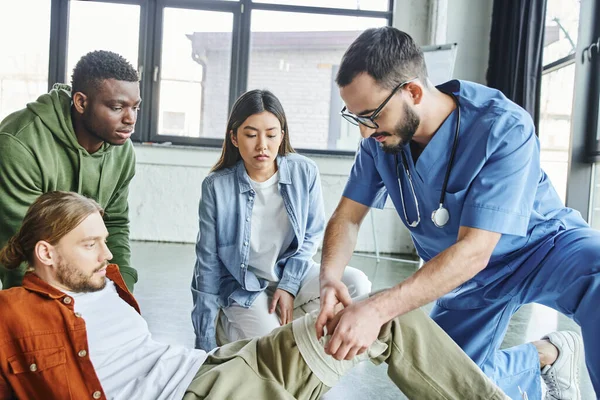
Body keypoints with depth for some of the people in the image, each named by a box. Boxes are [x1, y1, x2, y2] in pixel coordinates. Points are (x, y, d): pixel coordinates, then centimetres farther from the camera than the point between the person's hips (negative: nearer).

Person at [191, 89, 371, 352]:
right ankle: (228, 327, 10)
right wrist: (204, 344, -8)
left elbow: (313, 234, 1)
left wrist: (289, 284, -12)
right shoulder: (217, 187, -15)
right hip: (243, 287, -3)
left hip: (292, 274, 3)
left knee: (356, 284, -21)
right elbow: (208, 264, -9)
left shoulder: (304, 172, -12)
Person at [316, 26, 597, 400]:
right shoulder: (381, 137, -15)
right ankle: (547, 355, 27)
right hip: (466, 279, 6)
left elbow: (474, 251, -36)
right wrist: (330, 279, -30)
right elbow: (347, 217, -8)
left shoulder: (504, 128, -32)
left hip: (540, 245, -5)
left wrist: (377, 310, -44)